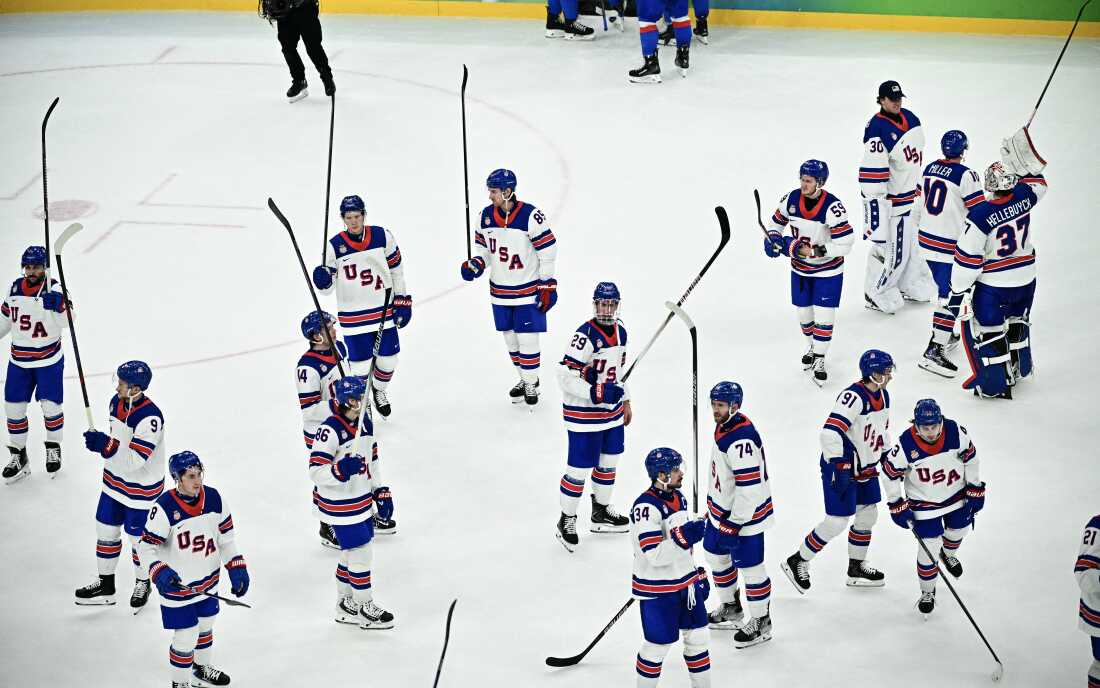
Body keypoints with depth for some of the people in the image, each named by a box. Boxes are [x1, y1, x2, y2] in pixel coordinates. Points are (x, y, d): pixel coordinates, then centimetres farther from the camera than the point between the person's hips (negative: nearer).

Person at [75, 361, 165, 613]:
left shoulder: (150, 417, -30)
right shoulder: (117, 402, -5)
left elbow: (135, 459, -33)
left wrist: (106, 445, -41)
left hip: (141, 488, -7)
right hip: (115, 481, 8)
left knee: (138, 538, 9)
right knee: (106, 531, 15)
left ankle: (142, 584, 34)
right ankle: (105, 585, 31)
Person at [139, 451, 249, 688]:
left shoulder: (214, 498, -9)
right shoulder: (165, 508, -25)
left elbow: (226, 536, 4)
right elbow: (146, 546, -19)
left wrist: (236, 567, -1)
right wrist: (160, 573, -34)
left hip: (208, 582, 6)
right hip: (177, 584, -6)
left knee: (205, 627, 25)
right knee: (186, 637, 1)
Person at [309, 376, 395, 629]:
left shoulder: (365, 423, 5)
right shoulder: (329, 430, -23)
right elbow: (316, 472, -24)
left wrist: (380, 492, 16)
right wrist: (341, 470, -39)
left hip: (361, 499, 8)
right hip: (338, 504, -8)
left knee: (353, 553, 17)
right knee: (361, 553, -3)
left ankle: (346, 605, 31)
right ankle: (365, 608, 11)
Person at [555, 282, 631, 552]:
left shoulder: (620, 331, 5)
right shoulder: (585, 335, -22)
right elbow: (565, 376, -24)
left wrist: (625, 401, 21)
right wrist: (595, 393, -31)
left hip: (612, 410, 8)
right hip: (583, 413, -8)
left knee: (609, 461, 19)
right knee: (580, 468, -2)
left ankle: (601, 512, 37)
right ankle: (567, 520, 13)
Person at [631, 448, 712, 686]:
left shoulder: (679, 497, 5)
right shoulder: (646, 507, -24)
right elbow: (654, 556, -28)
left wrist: (697, 573, 20)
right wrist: (683, 537, -39)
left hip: (685, 581, 8)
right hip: (657, 590, -8)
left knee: (697, 636, 14)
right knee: (658, 644, 2)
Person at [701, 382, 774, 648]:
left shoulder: (742, 440, -29)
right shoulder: (724, 426, 3)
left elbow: (750, 489, -30)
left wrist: (734, 524, -25)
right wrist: (714, 507, 24)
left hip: (744, 515, -10)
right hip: (722, 510, 10)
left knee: (750, 567, 2)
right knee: (715, 555, 22)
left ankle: (761, 624, 17)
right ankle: (730, 609, 41)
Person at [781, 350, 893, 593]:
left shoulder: (883, 396, 5)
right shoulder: (853, 396, -25)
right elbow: (830, 432, -32)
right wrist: (840, 468, -32)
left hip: (865, 466, 9)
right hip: (840, 466, -9)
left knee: (868, 515, 15)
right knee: (837, 522, -7)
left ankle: (856, 568, 31)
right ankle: (797, 562, 8)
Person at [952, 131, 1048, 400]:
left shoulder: (980, 215, -24)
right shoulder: (1024, 197, -10)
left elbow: (968, 257, -19)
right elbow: (1037, 182, 17)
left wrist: (959, 288, -8)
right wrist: (1020, 158, 15)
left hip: (994, 286, -6)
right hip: (1026, 279, 7)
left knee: (981, 328, 7)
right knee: (1016, 322, 27)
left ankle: (996, 384, 10)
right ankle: (1018, 370, 42)